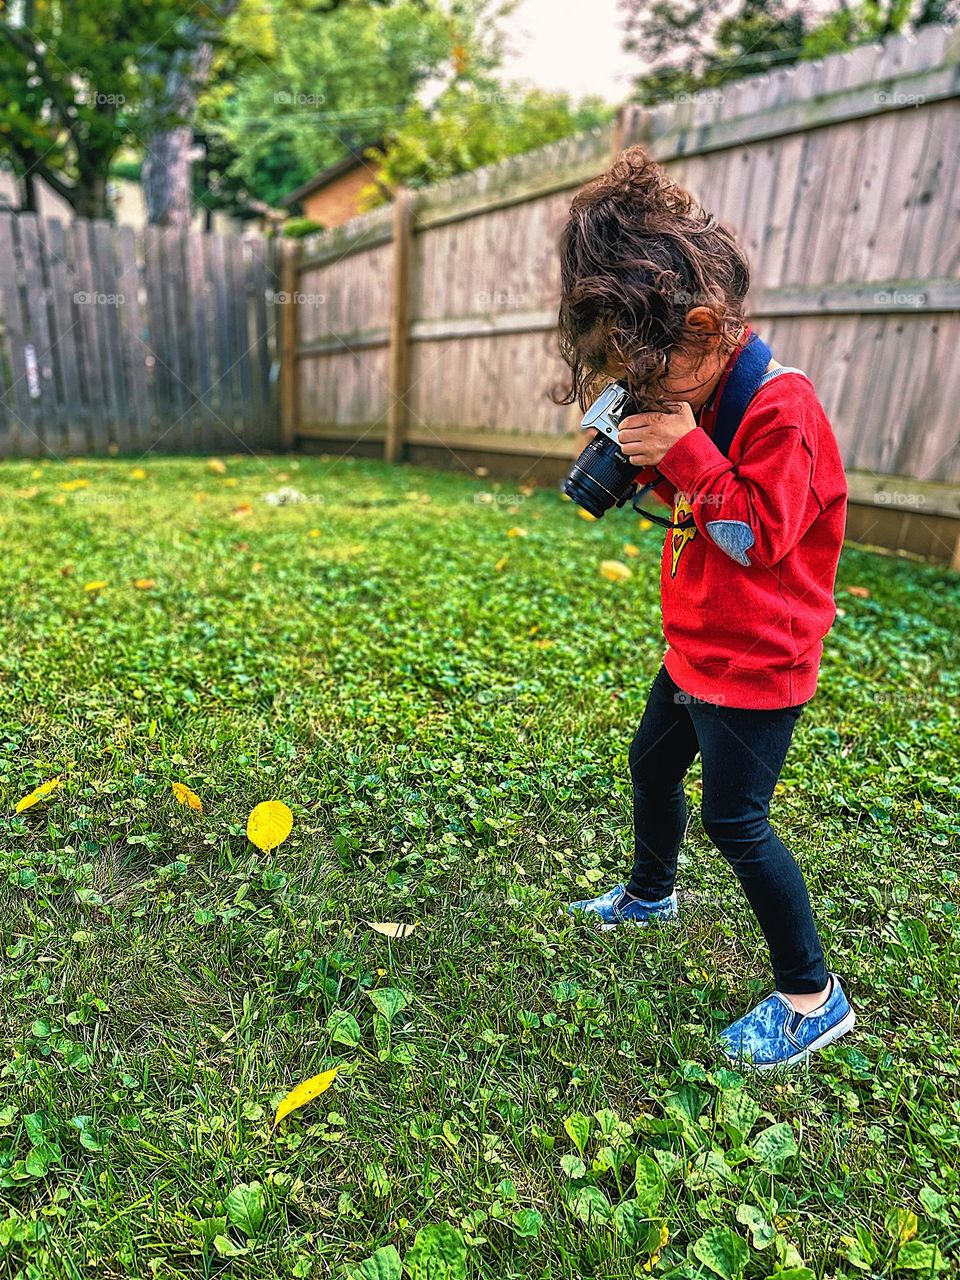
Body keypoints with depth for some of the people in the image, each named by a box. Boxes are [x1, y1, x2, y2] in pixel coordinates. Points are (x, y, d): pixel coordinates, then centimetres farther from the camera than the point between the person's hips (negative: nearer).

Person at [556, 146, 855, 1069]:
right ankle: (650, 893, 48)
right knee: (652, 765, 21)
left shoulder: (780, 407, -22)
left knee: (734, 820, -3)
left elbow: (760, 536, -26)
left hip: (756, 664, -9)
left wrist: (686, 451, -28)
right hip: (695, 647, 10)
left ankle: (813, 997, 17)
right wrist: (653, 465, -3)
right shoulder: (703, 396, 7)